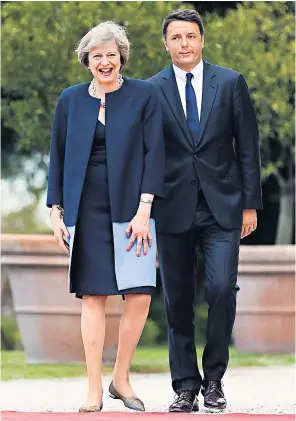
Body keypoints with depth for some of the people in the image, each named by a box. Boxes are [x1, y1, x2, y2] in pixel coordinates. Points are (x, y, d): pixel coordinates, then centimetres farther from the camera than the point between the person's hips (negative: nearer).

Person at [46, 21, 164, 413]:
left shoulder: (144, 95, 1)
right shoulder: (71, 100, 7)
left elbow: (154, 153, -3)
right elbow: (58, 157, 11)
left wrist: (143, 209, -11)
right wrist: (56, 211, 4)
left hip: (131, 208, -1)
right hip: (87, 211, 1)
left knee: (140, 296, -7)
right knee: (93, 297, -1)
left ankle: (121, 379, 11)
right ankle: (94, 390, 3)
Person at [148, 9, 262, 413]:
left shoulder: (230, 83, 3)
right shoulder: (152, 90, 3)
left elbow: (248, 147, 4)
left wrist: (250, 204, 0)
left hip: (222, 206, -1)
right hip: (173, 209, 1)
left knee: (221, 290, -13)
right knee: (178, 301, 3)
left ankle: (214, 380, 3)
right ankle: (185, 386, 12)